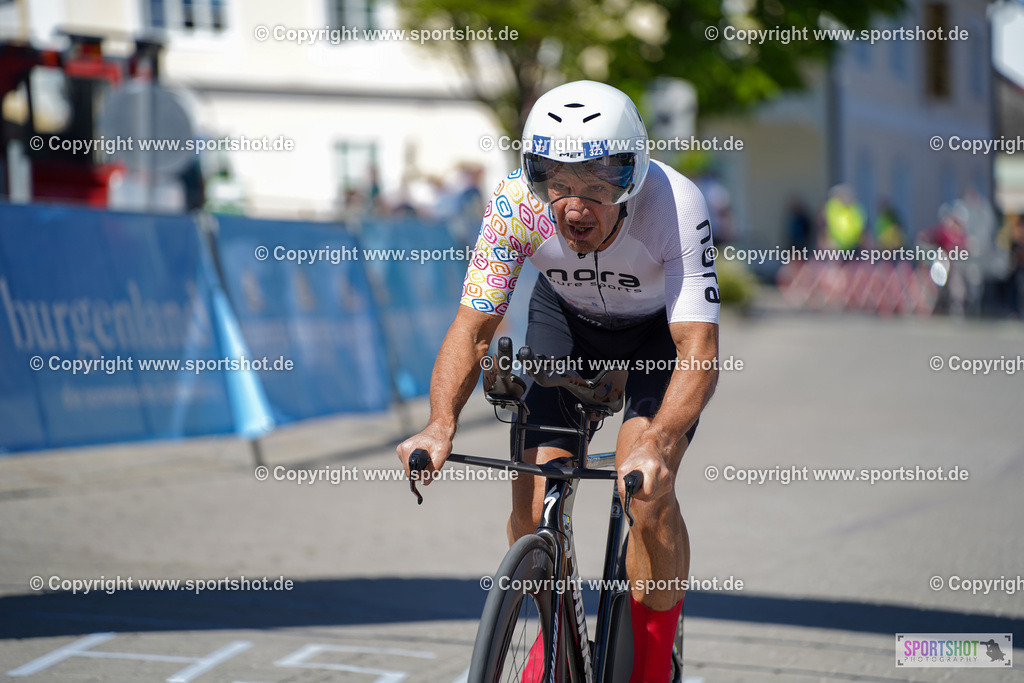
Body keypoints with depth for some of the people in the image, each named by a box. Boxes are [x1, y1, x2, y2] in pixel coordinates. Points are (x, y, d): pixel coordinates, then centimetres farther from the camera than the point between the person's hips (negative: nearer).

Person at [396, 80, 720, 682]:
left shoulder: (677, 206, -38)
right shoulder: (516, 204, -31)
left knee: (646, 489, -23)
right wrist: (441, 424, -42)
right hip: (566, 317, 2)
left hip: (663, 327, -2)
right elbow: (473, 326, -25)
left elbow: (699, 354, -41)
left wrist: (654, 447, -58)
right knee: (533, 502, -12)